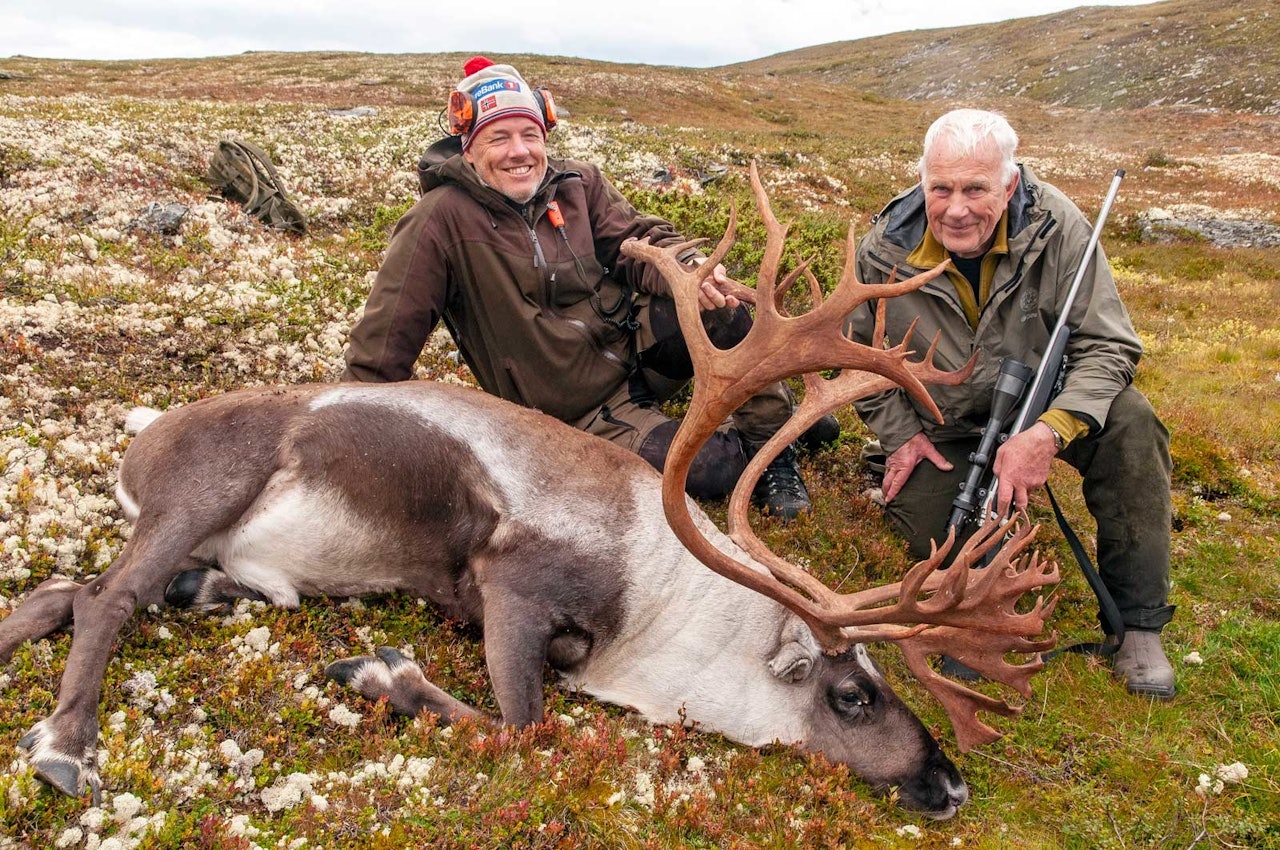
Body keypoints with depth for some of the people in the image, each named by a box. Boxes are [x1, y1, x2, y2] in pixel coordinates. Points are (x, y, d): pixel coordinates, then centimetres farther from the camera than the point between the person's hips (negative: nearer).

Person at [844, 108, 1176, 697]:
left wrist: (1050, 431, -37)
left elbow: (1109, 346, -21)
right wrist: (900, 433, -7)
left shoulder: (1055, 227, -23)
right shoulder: (882, 252, -18)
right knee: (928, 541, -18)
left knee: (1129, 424, -30)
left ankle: (1138, 625, -17)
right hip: (944, 428, 1)